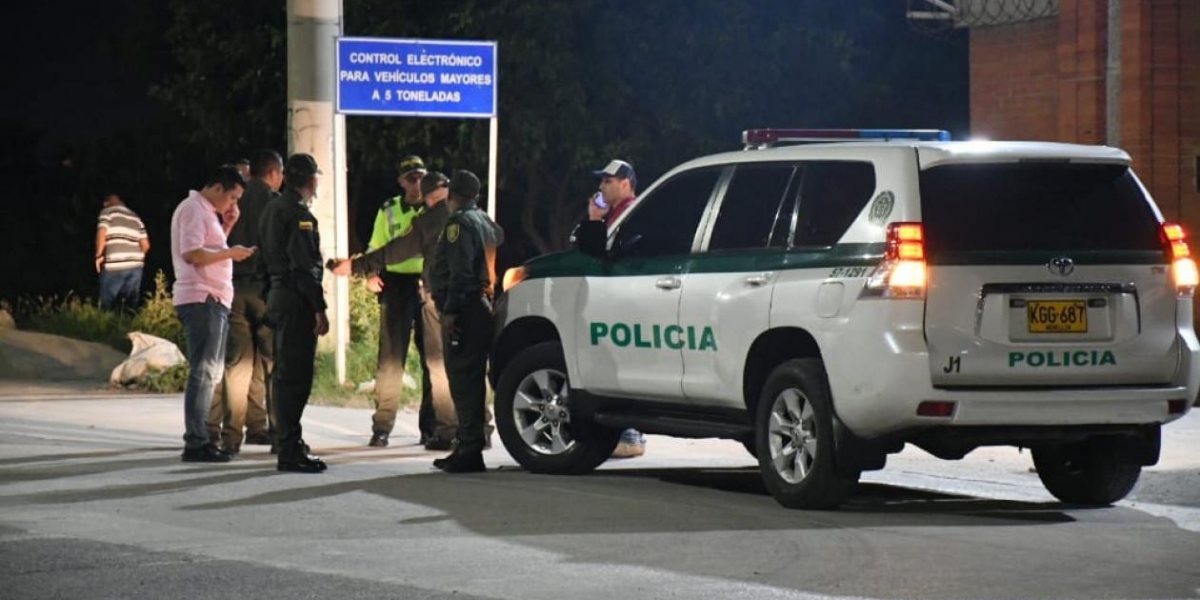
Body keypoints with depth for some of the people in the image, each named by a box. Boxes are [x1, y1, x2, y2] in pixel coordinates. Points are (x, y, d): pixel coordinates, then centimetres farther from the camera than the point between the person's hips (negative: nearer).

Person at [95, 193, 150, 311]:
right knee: (132, 306, 7)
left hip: (114, 266, -5)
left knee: (106, 305, -1)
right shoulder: (135, 217, 20)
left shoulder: (107, 212, 6)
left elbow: (102, 233, -11)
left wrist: (99, 255, -2)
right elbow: (145, 245, 15)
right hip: (135, 266, 5)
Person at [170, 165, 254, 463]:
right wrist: (230, 253, -15)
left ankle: (200, 439, 17)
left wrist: (227, 227, 14)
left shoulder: (206, 212, 21)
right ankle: (195, 443, -11)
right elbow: (192, 253, -21)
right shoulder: (193, 209, -10)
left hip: (214, 299, 11)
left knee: (210, 372, 13)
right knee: (203, 372, -11)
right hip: (201, 299, -11)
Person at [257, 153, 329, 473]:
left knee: (285, 372, 16)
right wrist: (319, 308, -19)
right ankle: (290, 450, -11)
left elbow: (264, 259, 21)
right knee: (295, 374, -9)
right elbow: (304, 265, -19)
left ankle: (288, 441, 24)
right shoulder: (298, 213, -14)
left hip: (276, 294, 10)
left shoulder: (271, 209, 17)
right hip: (296, 300, -10)